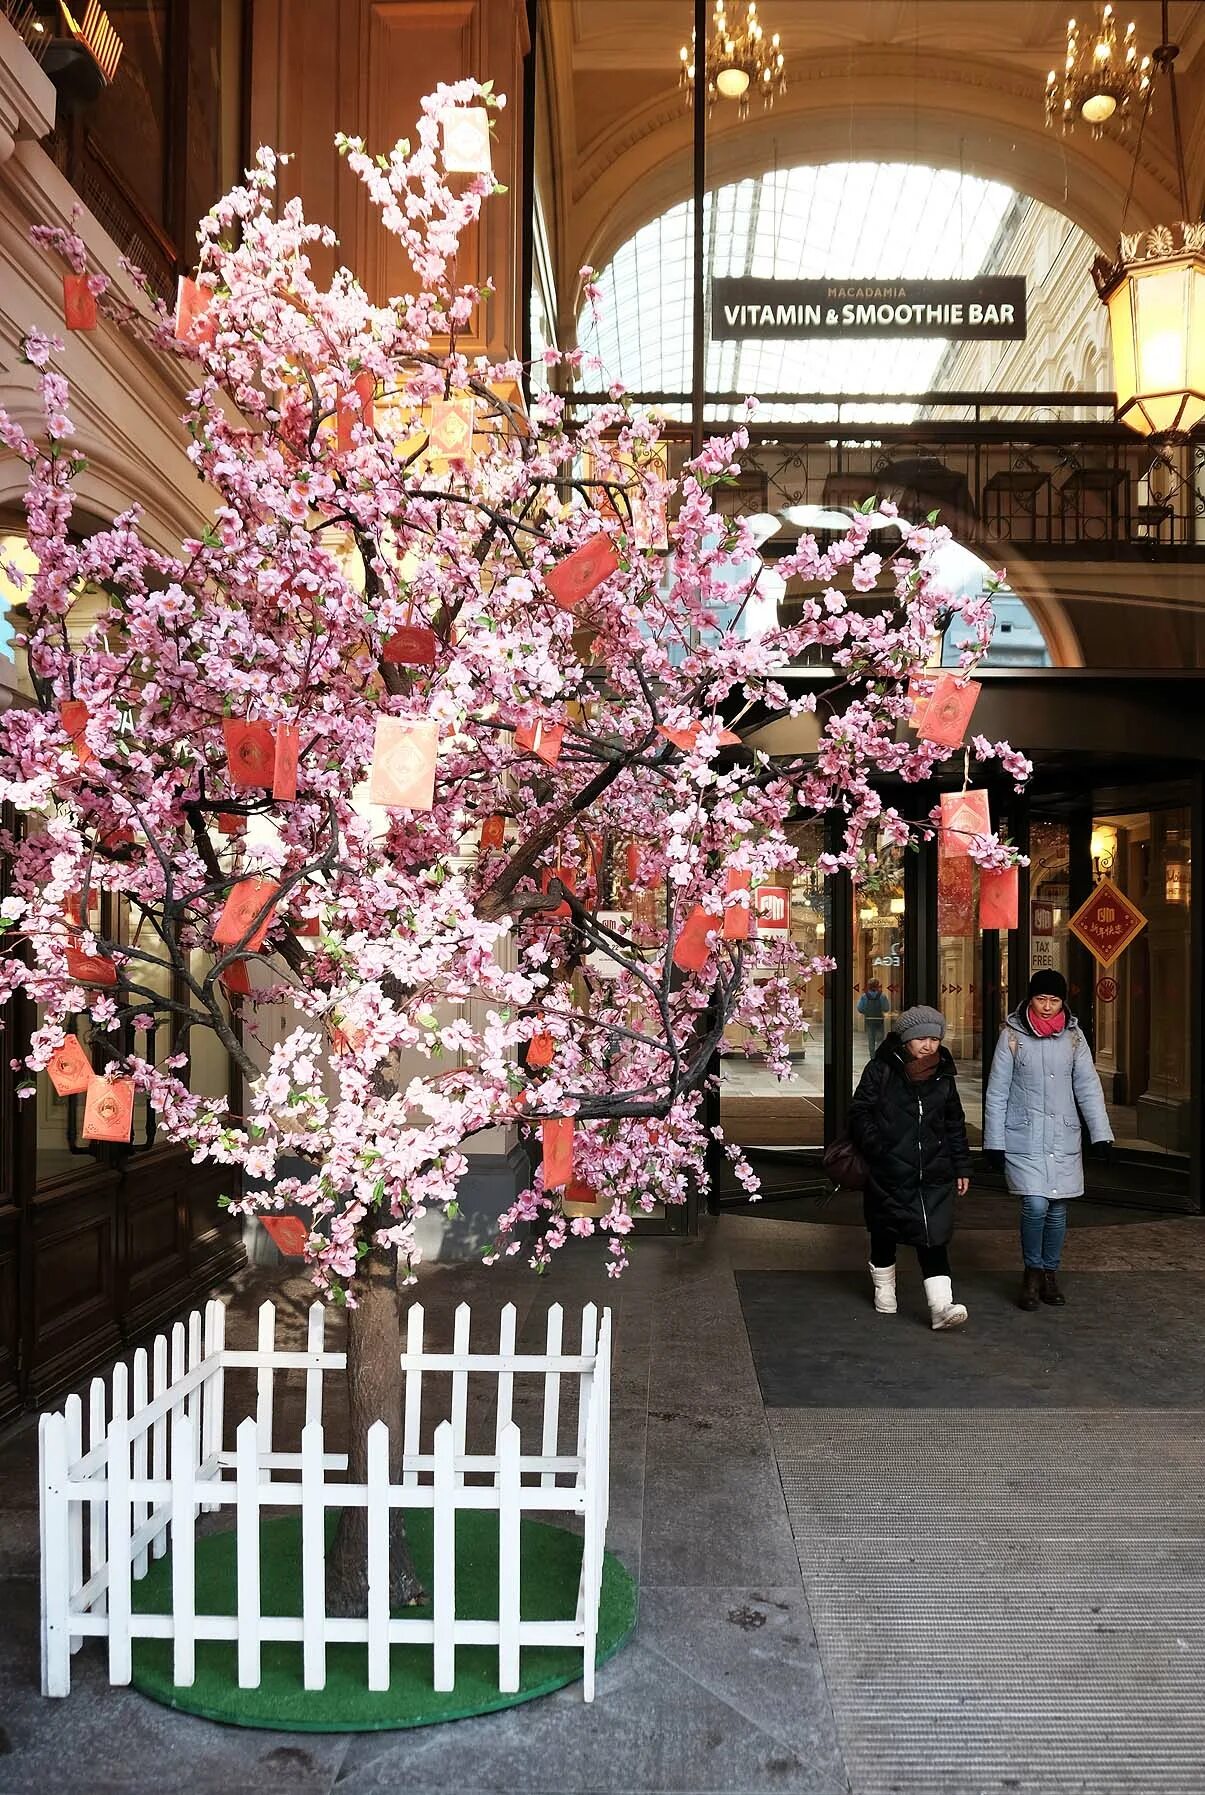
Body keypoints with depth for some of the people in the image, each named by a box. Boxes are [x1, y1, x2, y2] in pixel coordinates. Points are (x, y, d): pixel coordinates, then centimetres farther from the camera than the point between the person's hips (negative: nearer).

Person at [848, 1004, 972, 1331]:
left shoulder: (943, 1076, 7)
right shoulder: (881, 1070, -6)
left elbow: (955, 1125, 16)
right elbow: (860, 1112, -4)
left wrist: (961, 1166, 14)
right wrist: (873, 1146, -15)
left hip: (933, 1172, 2)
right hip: (889, 1171, -2)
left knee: (934, 1236, -7)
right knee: (885, 1231, 13)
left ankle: (941, 1304, -9)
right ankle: (884, 1290, 34)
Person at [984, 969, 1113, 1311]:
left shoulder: (1073, 1036, 4)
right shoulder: (1012, 1035, -3)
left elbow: (1088, 1088, 6)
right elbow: (997, 1093, -1)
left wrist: (1101, 1134, -3)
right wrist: (994, 1142, -3)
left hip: (1064, 1138, 3)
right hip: (1024, 1138, -3)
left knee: (1057, 1209, 7)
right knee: (1035, 1205, -14)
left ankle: (1050, 1273, 25)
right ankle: (1032, 1271, 8)